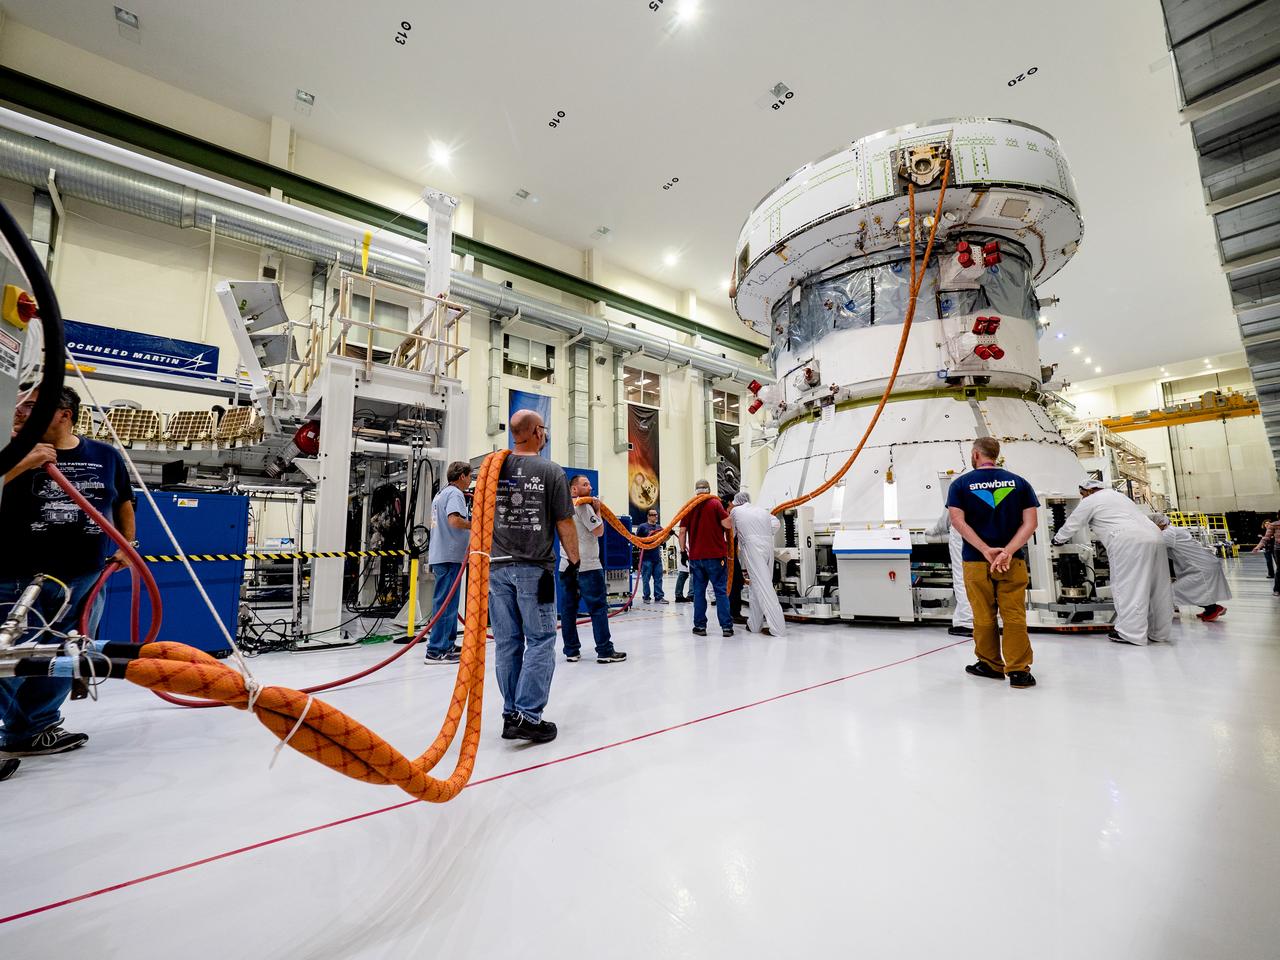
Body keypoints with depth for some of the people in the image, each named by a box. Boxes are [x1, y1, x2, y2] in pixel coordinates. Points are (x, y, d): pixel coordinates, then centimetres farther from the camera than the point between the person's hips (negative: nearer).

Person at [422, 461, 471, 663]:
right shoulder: (455, 493, -11)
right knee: (446, 603, -7)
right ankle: (436, 650, -4)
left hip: (439, 554, 10)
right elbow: (454, 520, -26)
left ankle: (448, 645, 23)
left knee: (449, 603, 16)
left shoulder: (441, 493, 21)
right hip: (449, 557, -10)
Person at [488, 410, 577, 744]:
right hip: (535, 568, -4)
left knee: (507, 642, 12)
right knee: (540, 641, 5)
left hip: (497, 567, 5)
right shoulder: (551, 471, -6)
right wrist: (573, 563, 5)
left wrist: (485, 557, 21)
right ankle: (528, 716, 2)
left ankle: (511, 713, 21)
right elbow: (564, 523, -6)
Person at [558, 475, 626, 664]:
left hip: (567, 565, 8)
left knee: (568, 609, 7)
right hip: (587, 566, -8)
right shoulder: (583, 506, -10)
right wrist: (597, 510, 3)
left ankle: (571, 651, 11)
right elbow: (599, 531, -10)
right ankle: (605, 651, -1)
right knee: (599, 607, -3)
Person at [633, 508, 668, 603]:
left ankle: (659, 597, 10)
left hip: (657, 557, 5)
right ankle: (646, 597, 12)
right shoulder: (642, 527, -3)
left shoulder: (659, 527, 14)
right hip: (647, 557, -5)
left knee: (658, 578, 6)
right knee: (646, 579, 2)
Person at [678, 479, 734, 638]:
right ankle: (726, 626, 3)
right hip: (716, 554, -2)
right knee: (721, 591, 3)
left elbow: (682, 531, 3)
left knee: (699, 592, 10)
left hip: (695, 556, 2)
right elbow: (727, 524, -10)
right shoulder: (715, 503, -4)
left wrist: (683, 548, 15)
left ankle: (700, 626, 12)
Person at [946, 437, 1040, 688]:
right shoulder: (1018, 482, 5)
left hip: (975, 561, -1)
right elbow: (1030, 523, -5)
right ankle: (1018, 670, 5)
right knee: (1014, 615, 6)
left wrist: (986, 550, -14)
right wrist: (1008, 551, -13)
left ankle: (990, 665, 23)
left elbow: (958, 521, -12)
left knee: (984, 616, 10)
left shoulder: (960, 484, 0)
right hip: (1013, 561, 1)